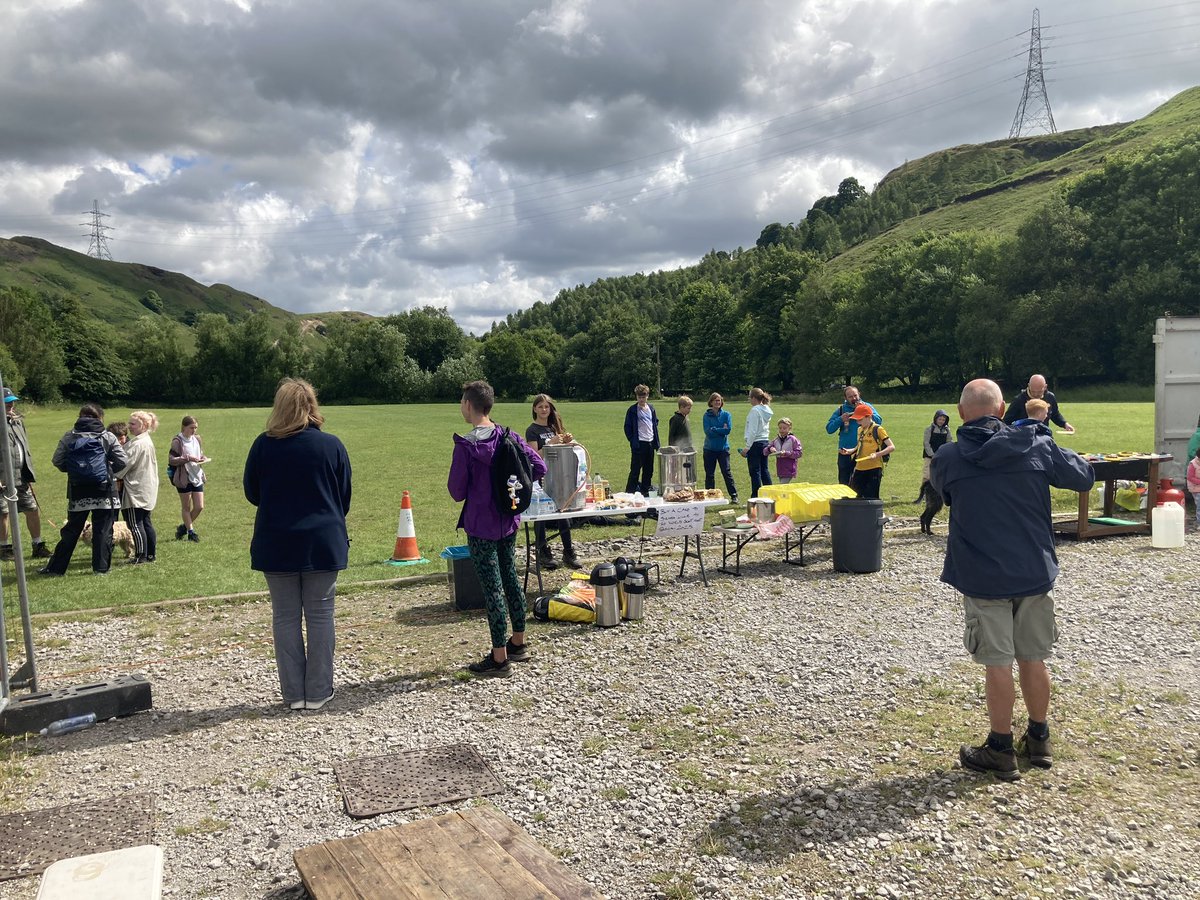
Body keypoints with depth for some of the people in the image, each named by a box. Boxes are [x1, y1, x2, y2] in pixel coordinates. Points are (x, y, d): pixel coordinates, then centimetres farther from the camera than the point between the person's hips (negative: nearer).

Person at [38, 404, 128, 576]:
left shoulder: (69, 436, 4)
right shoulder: (108, 436, -2)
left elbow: (57, 461, 1)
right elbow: (123, 462, -4)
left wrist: (71, 470, 18)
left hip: (78, 491, 2)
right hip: (103, 490, -2)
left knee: (71, 530, 12)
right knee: (103, 530, 5)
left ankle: (56, 567, 15)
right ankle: (101, 567, 6)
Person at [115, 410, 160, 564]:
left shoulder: (138, 443, -17)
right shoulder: (147, 441, 14)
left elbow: (125, 464, -18)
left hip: (136, 490, -10)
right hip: (147, 489, 10)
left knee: (135, 523, -4)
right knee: (146, 522, 13)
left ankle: (141, 556, -1)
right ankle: (151, 554, 17)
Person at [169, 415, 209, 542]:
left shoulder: (197, 439, 9)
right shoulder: (177, 441, -10)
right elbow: (171, 460, -14)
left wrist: (203, 458, -2)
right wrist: (188, 458, -23)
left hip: (197, 476, 6)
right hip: (184, 478, -6)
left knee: (199, 507, 5)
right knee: (186, 507, 7)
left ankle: (184, 527, 24)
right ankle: (191, 532, 17)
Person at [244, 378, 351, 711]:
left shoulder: (263, 445, -6)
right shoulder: (331, 445, -6)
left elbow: (251, 493, 6)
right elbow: (345, 497, 3)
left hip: (276, 545, 1)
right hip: (324, 543, 0)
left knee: (285, 616, 9)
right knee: (320, 615, 8)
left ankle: (294, 693, 14)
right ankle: (318, 693, 12)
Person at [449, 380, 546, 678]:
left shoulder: (466, 446, -17)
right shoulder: (509, 436, 1)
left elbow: (457, 492, -14)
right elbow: (539, 468, 1)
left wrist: (458, 485, 8)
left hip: (481, 525, -6)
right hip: (509, 521, 7)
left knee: (492, 587, -1)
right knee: (510, 578, 18)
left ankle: (500, 659, 6)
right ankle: (518, 643, 30)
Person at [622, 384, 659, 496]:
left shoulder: (651, 408, 10)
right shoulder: (632, 410, -5)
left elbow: (655, 423, 20)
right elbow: (627, 427, -3)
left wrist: (656, 442, 11)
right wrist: (633, 441, -9)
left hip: (650, 443, 6)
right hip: (638, 445, -6)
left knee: (648, 470, 11)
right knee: (635, 471, -6)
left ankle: (645, 492, 21)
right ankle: (629, 493, -2)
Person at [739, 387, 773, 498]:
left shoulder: (755, 411, -13)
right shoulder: (766, 410, 12)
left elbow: (752, 431, -17)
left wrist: (747, 446, -16)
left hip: (756, 443, -9)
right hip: (765, 442, 9)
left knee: (755, 471, -5)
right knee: (765, 470, 13)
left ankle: (756, 497, -3)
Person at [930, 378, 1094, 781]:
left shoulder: (947, 458, -10)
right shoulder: (1037, 446, -6)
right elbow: (1084, 476, 9)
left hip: (982, 578, -3)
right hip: (1035, 573, 3)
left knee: (998, 663, 6)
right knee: (1033, 658, 16)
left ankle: (1001, 750, 16)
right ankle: (1039, 740, 32)